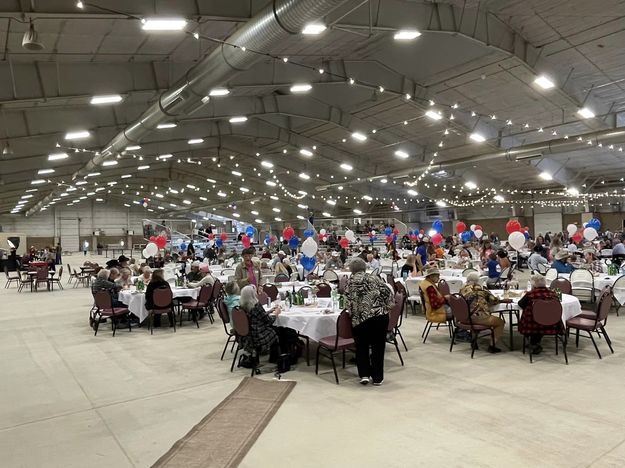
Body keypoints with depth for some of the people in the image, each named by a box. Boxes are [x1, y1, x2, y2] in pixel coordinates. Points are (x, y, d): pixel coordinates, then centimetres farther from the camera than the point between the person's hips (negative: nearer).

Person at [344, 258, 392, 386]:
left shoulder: (350, 282, 7)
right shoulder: (374, 277, 11)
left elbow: (348, 302, -2)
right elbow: (387, 292, 2)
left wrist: (353, 314, 8)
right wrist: (386, 308, 10)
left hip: (361, 318, -1)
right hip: (381, 315, 1)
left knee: (362, 346, 18)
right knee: (378, 346, 13)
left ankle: (364, 374, 8)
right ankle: (377, 377, 18)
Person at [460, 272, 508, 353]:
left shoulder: (463, 289, 8)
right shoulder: (478, 288, -6)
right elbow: (492, 300, 2)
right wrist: (503, 300, 23)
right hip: (477, 318, -7)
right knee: (500, 322, 10)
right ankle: (492, 345, 5)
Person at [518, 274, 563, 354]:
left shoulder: (530, 294, -14)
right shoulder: (552, 293, -4)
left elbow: (520, 304, 2)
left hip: (533, 327, -3)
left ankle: (534, 345, 26)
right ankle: (536, 343, 35)